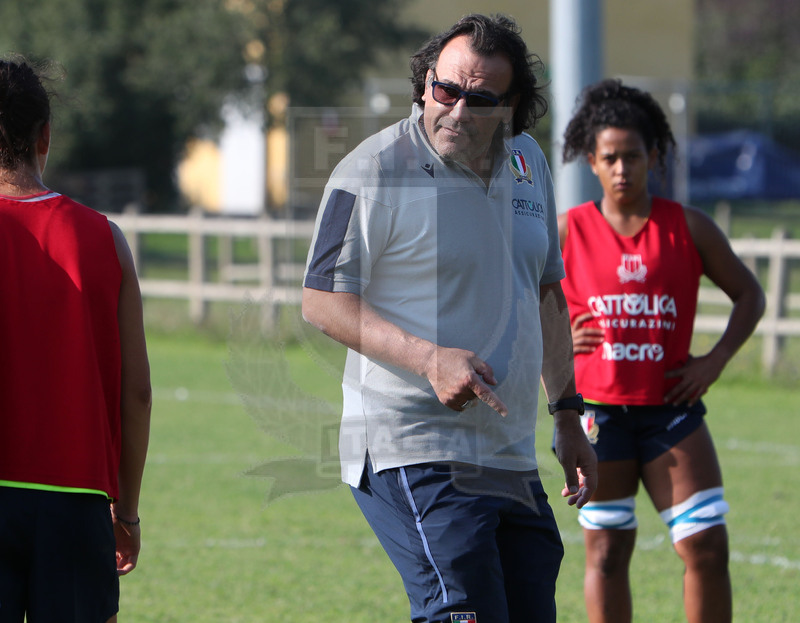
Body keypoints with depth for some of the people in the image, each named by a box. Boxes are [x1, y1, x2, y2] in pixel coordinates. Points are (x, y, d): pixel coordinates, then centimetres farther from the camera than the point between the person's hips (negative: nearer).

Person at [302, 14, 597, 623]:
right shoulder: (373, 172, -10)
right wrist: (429, 359, -21)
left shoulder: (527, 163, 12)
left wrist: (567, 417, 22)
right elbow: (322, 301, -10)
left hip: (511, 458, 7)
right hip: (412, 453, -7)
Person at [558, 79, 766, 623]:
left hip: (671, 405, 1)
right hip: (597, 409, 0)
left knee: (708, 546, -6)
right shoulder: (567, 232, 1)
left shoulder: (688, 227, 2)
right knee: (607, 553, 4)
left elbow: (749, 294, 10)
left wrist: (715, 361, -3)